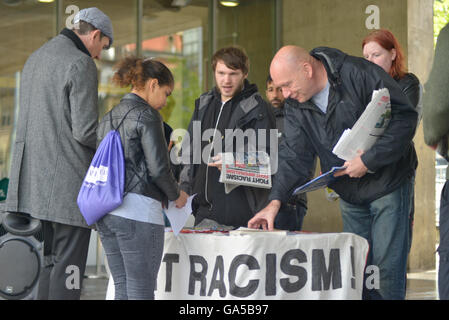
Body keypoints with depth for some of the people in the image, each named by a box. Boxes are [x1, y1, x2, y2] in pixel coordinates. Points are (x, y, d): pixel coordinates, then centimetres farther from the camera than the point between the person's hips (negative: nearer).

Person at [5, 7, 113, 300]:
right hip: (69, 180, -9)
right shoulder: (81, 64, -12)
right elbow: (85, 131, -18)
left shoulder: (35, 58, 17)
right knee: (69, 264, -4)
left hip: (37, 177, 9)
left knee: (52, 259, 16)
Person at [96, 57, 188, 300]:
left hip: (106, 211, 8)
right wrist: (176, 195, 5)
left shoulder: (108, 118, 18)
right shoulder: (147, 116, -6)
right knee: (141, 291, -4)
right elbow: (159, 168, -13)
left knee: (122, 290, 10)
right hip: (138, 209, -8)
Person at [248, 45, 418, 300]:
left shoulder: (360, 74, -18)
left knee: (387, 267, -7)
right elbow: (294, 155, -4)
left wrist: (369, 160, -22)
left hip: (388, 183, -6)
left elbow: (405, 117, -18)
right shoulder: (295, 104, 0)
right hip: (350, 196, 6)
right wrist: (276, 201, -18)